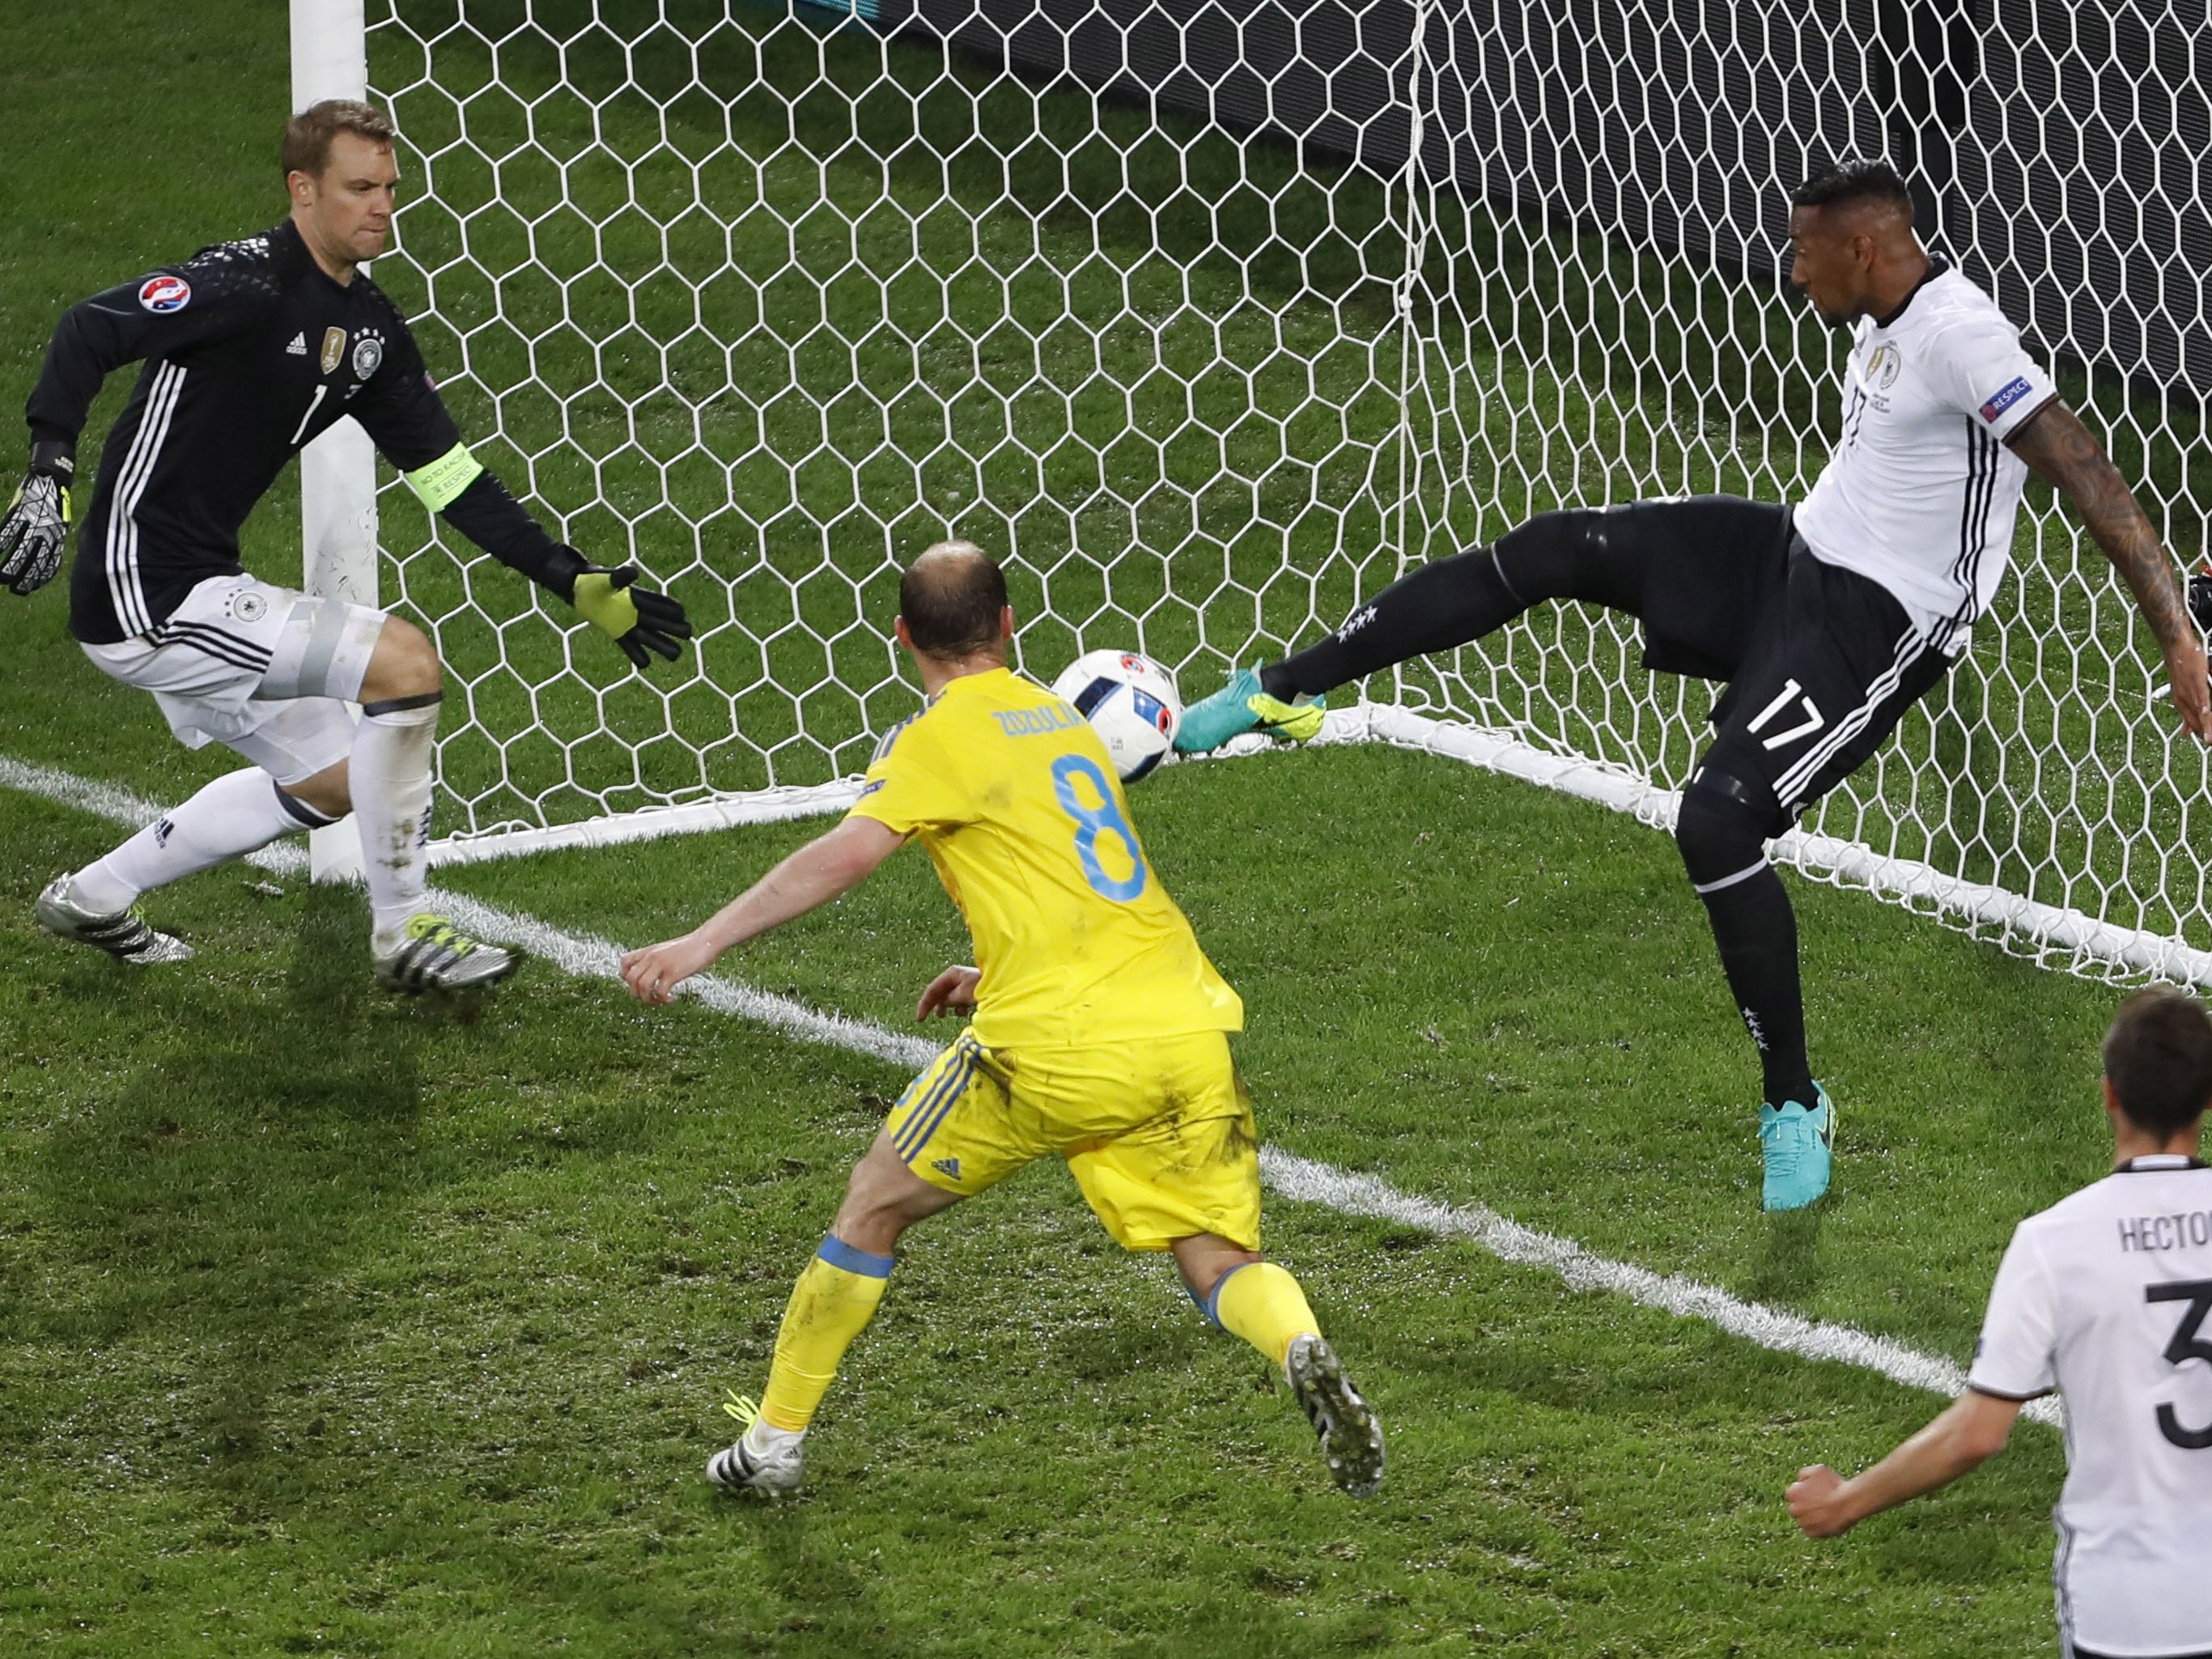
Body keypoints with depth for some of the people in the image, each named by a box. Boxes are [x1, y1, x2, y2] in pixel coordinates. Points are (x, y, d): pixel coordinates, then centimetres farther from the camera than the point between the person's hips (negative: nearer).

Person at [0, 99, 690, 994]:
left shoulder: (369, 328, 10)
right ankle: (403, 934, -4)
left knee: (328, 783, 23)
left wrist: (576, 582, 10)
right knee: (405, 661, -17)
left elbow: (449, 475, 14)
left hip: (197, 591, 10)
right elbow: (89, 331, -27)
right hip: (142, 593, -10)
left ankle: (92, 897, 33)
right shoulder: (248, 283, -18)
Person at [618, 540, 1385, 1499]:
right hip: (1189, 1021, 6)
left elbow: (850, 852, -17)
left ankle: (775, 1440, 18)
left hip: (1061, 1052, -5)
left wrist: (703, 942, -21)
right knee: (1224, 1267, 10)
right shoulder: (1061, 720, 23)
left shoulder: (941, 739, 0)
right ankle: (1304, 1355, -25)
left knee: (878, 1201, 13)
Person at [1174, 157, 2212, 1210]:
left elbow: (2082, 470, -27)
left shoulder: (1958, 336, -22)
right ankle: (1283, 691, 8)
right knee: (1552, 549, 0)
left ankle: (1795, 1107, -1)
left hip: (1875, 627, -9)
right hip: (1793, 558, 9)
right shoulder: (1882, 322, 7)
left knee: (1717, 821, -21)